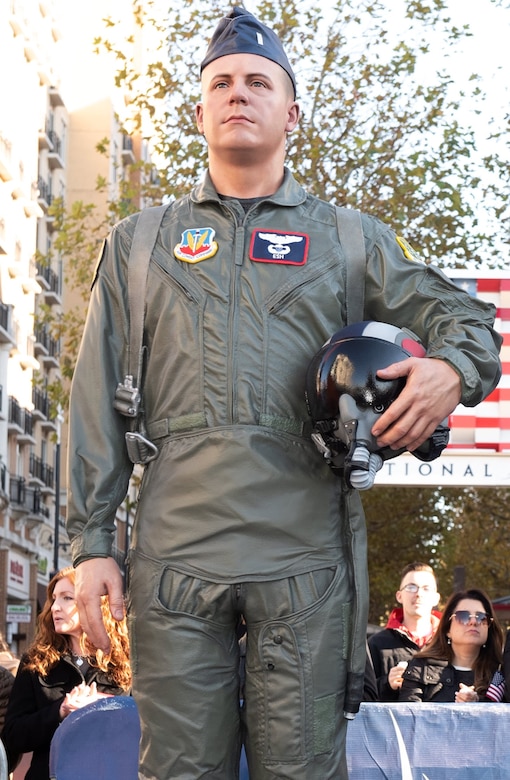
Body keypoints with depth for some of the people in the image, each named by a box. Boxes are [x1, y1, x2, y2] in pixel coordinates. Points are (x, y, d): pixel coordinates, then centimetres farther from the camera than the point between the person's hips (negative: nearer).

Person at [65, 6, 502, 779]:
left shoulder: (348, 241, 16)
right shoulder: (140, 244, 17)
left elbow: (466, 317, 18)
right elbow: (97, 404, 12)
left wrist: (452, 369, -7)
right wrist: (92, 542, 4)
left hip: (304, 553, 0)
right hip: (176, 551, 0)